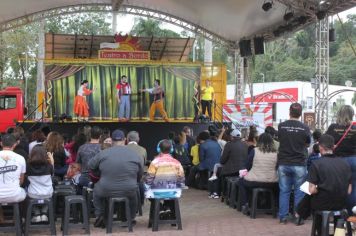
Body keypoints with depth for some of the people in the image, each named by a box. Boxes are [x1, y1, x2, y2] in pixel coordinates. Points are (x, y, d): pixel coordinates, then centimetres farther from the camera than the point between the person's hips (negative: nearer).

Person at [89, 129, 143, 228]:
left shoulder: (103, 153, -7)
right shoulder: (135, 155, -3)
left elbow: (91, 166, 8)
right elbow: (139, 176, 7)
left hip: (106, 191, -1)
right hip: (128, 192, 1)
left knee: (96, 189, 32)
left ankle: (99, 216, 28)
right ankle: (131, 219, 42)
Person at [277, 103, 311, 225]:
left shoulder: (281, 126, -4)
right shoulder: (305, 128, -7)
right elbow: (307, 144, 10)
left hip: (283, 163, 2)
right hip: (299, 164, -2)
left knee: (284, 191, 9)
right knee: (299, 192, 7)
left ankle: (283, 217, 12)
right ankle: (298, 217, 10)